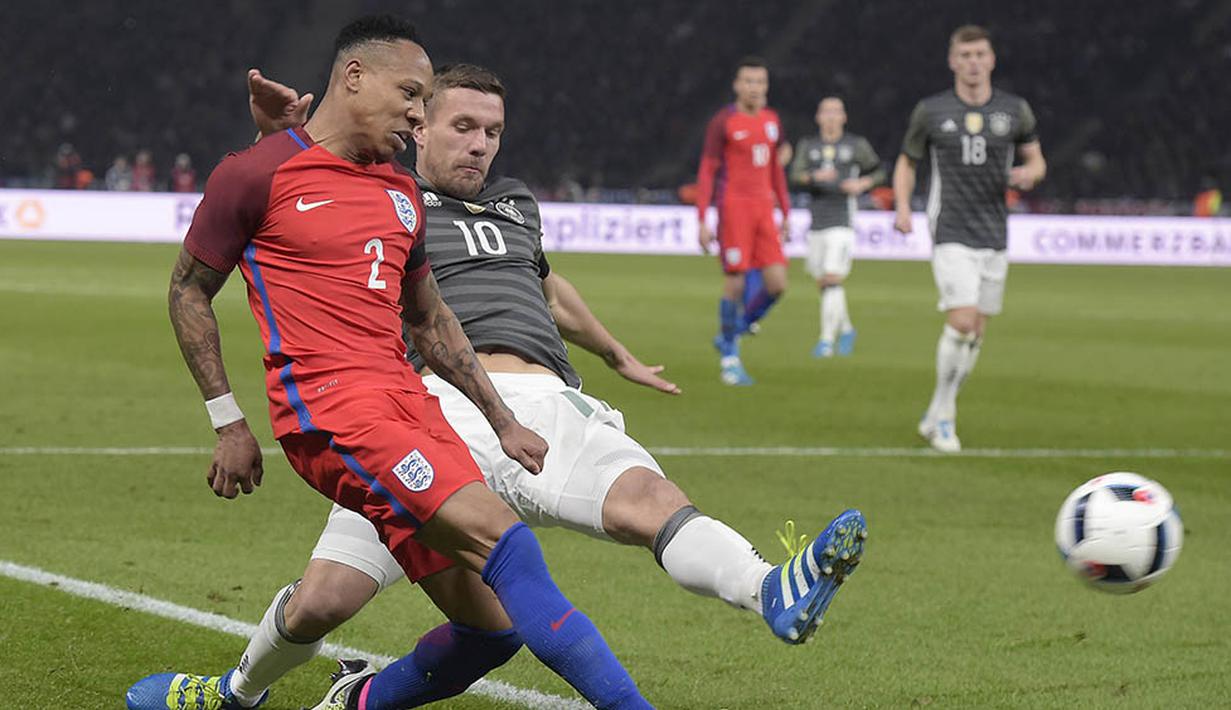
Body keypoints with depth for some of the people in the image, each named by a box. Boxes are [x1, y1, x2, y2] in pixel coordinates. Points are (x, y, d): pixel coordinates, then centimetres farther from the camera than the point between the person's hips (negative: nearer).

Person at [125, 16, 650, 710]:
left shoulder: (403, 193, 22)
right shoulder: (256, 174, 1)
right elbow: (189, 292, 7)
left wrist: (503, 422, 26)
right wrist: (229, 423, 4)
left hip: (409, 399, 8)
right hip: (327, 407, -8)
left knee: (494, 626, -2)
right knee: (497, 532, -25)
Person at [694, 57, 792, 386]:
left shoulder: (771, 121, 13)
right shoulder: (723, 122, -5)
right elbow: (706, 172, -4)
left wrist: (785, 213, 20)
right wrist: (702, 222, -10)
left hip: (763, 209, 6)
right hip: (734, 207, -6)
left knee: (776, 284, -4)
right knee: (735, 283, -6)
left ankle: (732, 334, 17)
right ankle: (729, 359, 7)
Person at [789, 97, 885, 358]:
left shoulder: (856, 145, 4)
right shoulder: (808, 145, 10)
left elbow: (879, 171, 14)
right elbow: (796, 176, -2)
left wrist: (862, 184, -6)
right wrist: (815, 176, -22)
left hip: (843, 222, -4)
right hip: (817, 223, 4)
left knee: (833, 280, -16)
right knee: (823, 284, 9)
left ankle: (826, 340, -16)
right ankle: (846, 329, 30)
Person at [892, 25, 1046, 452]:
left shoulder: (1015, 111, 4)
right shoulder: (931, 111, 0)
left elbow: (1036, 160, 15)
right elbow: (907, 162, 12)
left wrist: (1028, 173, -9)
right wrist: (902, 207, -5)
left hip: (994, 236, 4)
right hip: (951, 234, -4)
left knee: (976, 332, 7)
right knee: (963, 321, -18)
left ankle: (936, 418, 20)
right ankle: (943, 415, -4)